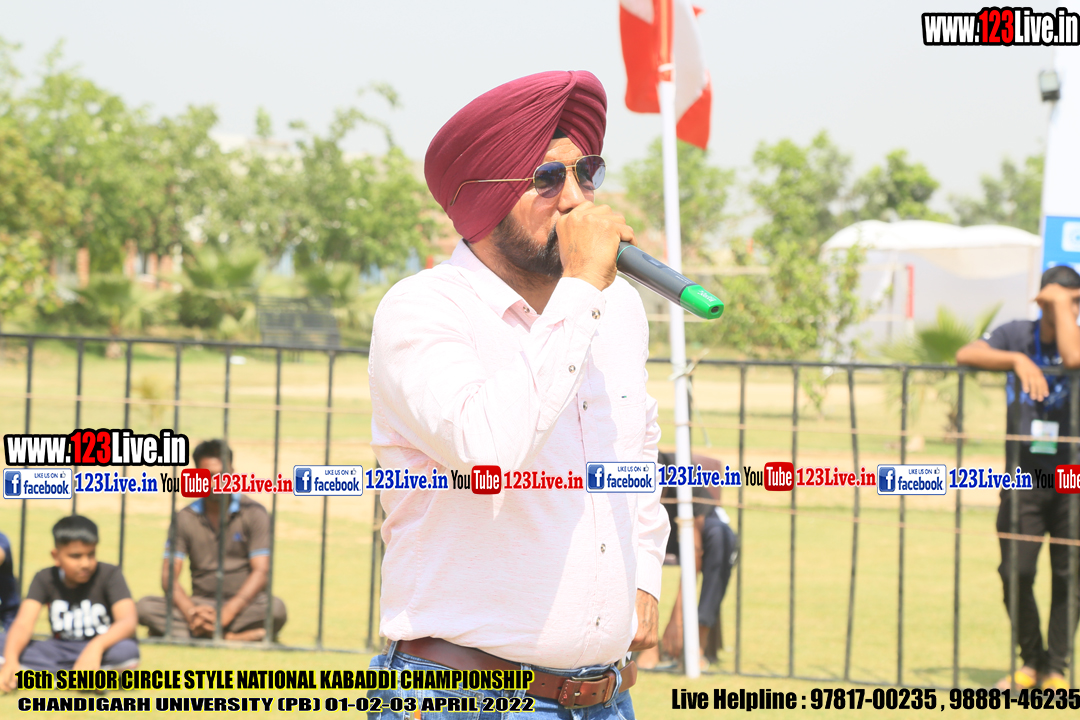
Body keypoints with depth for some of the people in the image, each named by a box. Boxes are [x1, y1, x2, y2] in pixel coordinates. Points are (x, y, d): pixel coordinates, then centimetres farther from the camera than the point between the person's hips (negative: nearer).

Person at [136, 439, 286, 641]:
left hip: (245, 604, -2)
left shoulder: (253, 513, -1)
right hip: (201, 603, 3)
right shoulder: (185, 518, 5)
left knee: (276, 608, -35)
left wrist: (226, 614, -24)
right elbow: (169, 576, -2)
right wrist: (191, 614, -22)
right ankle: (233, 637, -36)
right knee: (146, 606, -26)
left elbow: (260, 572, -10)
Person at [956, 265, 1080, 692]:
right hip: (1024, 479, 1)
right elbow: (966, 355, -5)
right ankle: (1031, 661, 14)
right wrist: (1017, 359, -18)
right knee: (1016, 573, -4)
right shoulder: (1018, 335, 6)